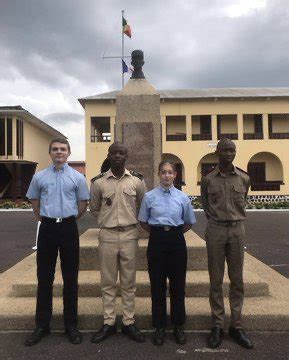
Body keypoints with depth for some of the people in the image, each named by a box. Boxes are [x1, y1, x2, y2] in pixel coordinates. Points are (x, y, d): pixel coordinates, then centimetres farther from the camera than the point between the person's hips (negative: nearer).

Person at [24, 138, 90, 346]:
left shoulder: (77, 177, 1)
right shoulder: (39, 177, 5)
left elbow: (83, 203, 7)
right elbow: (34, 200, 17)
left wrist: (70, 219, 8)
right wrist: (43, 218, 14)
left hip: (68, 228, -1)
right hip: (47, 228, 1)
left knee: (70, 278, 7)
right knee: (44, 278, 9)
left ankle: (71, 325, 22)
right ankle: (42, 325, 24)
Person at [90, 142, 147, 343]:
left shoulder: (137, 181, -1)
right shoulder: (99, 182, -1)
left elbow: (142, 206, 13)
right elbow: (94, 208, 12)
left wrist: (131, 221, 9)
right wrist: (106, 222, 7)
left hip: (130, 235, 0)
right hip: (107, 235, 0)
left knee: (129, 282, 10)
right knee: (108, 282, 10)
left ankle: (129, 322, 24)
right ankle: (109, 323, 25)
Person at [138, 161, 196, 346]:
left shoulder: (182, 197, 2)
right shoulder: (149, 196, -1)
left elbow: (189, 223, 13)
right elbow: (143, 222, 8)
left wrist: (174, 233, 7)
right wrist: (159, 232, 4)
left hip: (176, 240, 1)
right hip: (157, 240, -1)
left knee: (178, 284, 9)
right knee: (158, 284, 7)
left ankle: (179, 325, 28)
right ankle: (159, 326, 25)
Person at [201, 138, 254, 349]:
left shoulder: (244, 179, 2)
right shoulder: (208, 180, 0)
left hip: (237, 229, 1)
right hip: (215, 230, -1)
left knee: (237, 280, 8)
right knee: (216, 280, 5)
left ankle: (236, 326, 20)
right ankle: (217, 326, 16)